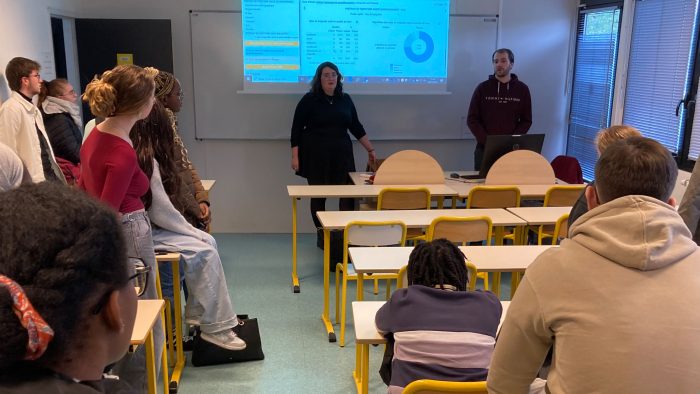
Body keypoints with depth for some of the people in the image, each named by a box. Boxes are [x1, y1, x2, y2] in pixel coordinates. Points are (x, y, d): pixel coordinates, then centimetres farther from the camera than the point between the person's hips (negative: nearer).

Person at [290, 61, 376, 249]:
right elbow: (297, 129, -2)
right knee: (318, 195, 4)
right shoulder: (309, 100, -2)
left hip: (341, 155, 3)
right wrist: (295, 156, -7)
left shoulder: (345, 99, 9)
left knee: (348, 193, -6)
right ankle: (321, 234, 16)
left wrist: (370, 149, 14)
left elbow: (356, 127, 15)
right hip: (316, 156, -3)